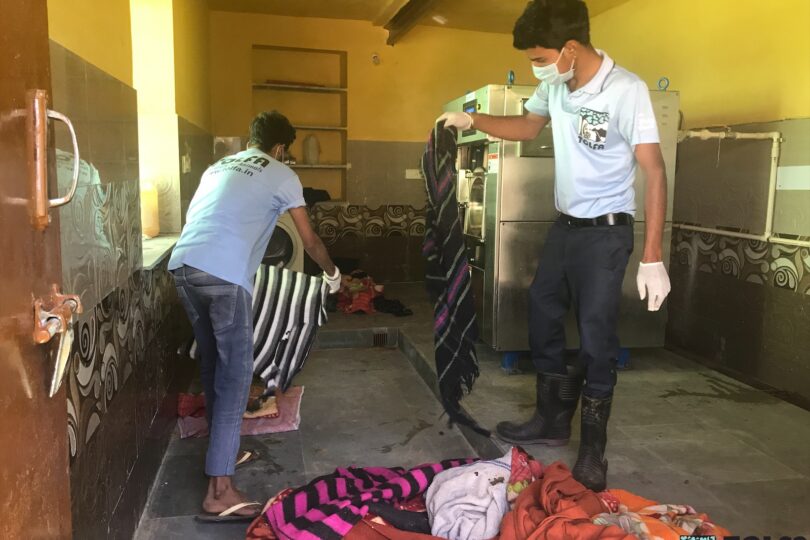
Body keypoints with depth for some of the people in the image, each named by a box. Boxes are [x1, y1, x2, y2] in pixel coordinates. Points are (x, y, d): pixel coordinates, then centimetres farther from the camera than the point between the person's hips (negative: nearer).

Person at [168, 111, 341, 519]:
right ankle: (219, 489, -3)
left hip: (183, 266, 7)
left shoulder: (218, 167, 28)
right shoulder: (281, 175, 11)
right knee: (235, 373, -2)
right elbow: (309, 241, 16)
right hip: (225, 275, -7)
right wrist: (332, 273, 34)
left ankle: (222, 447, 37)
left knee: (212, 361, 21)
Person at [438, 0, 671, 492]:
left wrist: (653, 258, -24)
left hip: (606, 232, -7)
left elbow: (655, 172, -20)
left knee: (596, 338, -1)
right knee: (542, 318, 14)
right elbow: (528, 126, 20)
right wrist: (472, 120, 8)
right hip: (565, 226, 8)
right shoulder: (554, 86, -1)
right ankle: (553, 420, 32)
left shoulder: (627, 91, -20)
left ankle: (593, 445, 18)